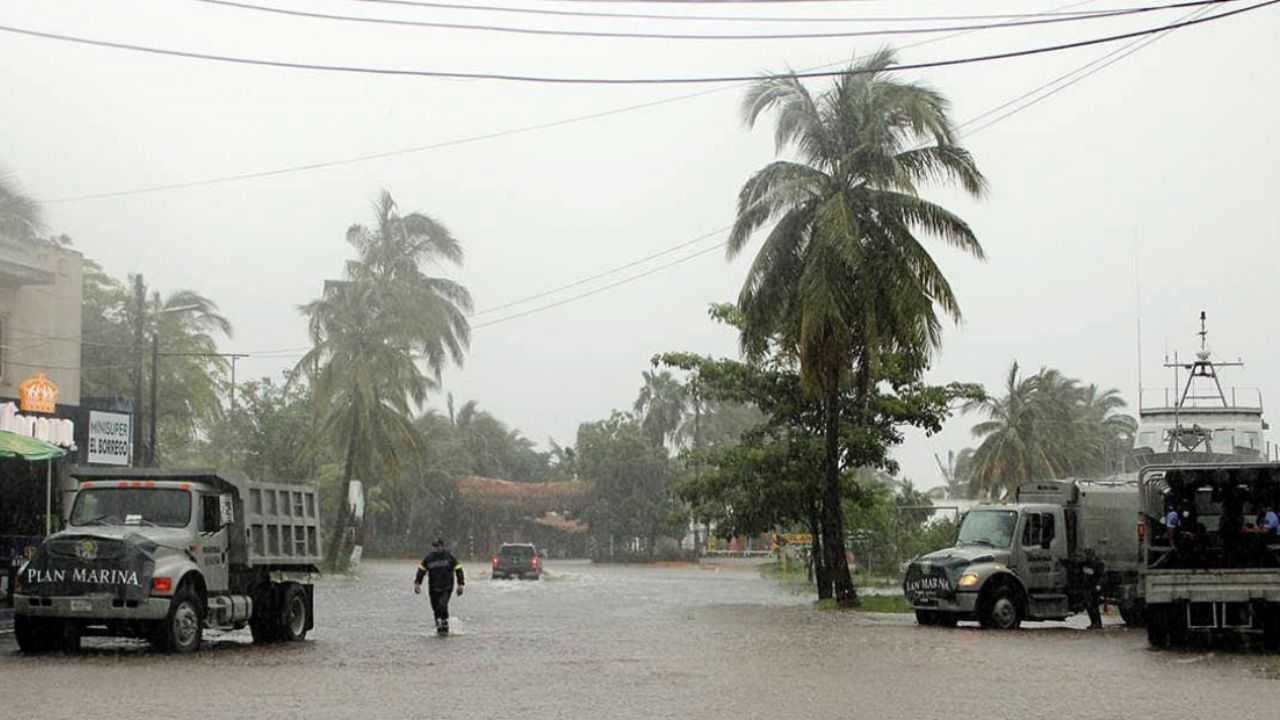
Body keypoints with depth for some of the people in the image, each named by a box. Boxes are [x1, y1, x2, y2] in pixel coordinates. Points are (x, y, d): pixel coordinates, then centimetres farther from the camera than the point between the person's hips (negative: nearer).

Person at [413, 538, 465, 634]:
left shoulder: (449, 556, -3)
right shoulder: (429, 557, 4)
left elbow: (458, 570, 2)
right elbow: (421, 570, 11)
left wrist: (461, 584, -1)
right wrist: (417, 583, 3)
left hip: (446, 587, -4)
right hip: (433, 588, 4)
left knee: (442, 605, -22)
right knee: (436, 609, 5)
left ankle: (445, 627, -13)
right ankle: (439, 627, 20)